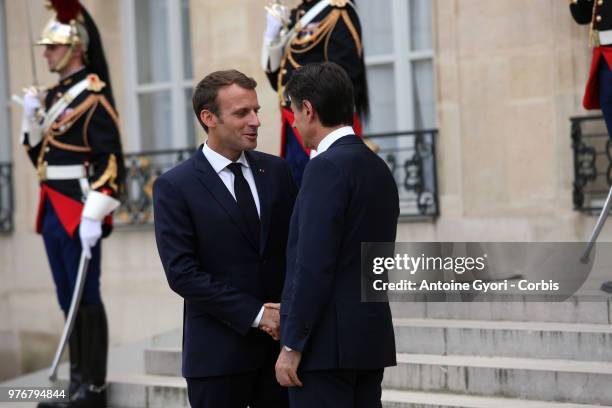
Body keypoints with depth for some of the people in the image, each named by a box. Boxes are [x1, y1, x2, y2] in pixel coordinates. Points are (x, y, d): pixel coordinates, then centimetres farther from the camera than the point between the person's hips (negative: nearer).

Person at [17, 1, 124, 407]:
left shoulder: (93, 94, -10)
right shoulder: (53, 95, 16)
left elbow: (110, 160, -18)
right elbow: (38, 154, 21)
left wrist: (94, 214, -23)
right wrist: (31, 116, 5)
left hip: (80, 209, -9)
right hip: (54, 209, 9)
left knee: (87, 298, -4)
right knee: (69, 299, 12)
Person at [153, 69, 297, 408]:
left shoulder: (276, 171, 8)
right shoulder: (174, 187, -6)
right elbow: (182, 272, -11)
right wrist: (256, 314, -14)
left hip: (282, 341, 4)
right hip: (219, 352, -4)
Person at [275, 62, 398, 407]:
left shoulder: (328, 167, -14)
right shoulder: (379, 167, 13)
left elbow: (313, 265, -20)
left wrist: (292, 345, -15)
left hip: (328, 342, -9)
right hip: (371, 337, 9)